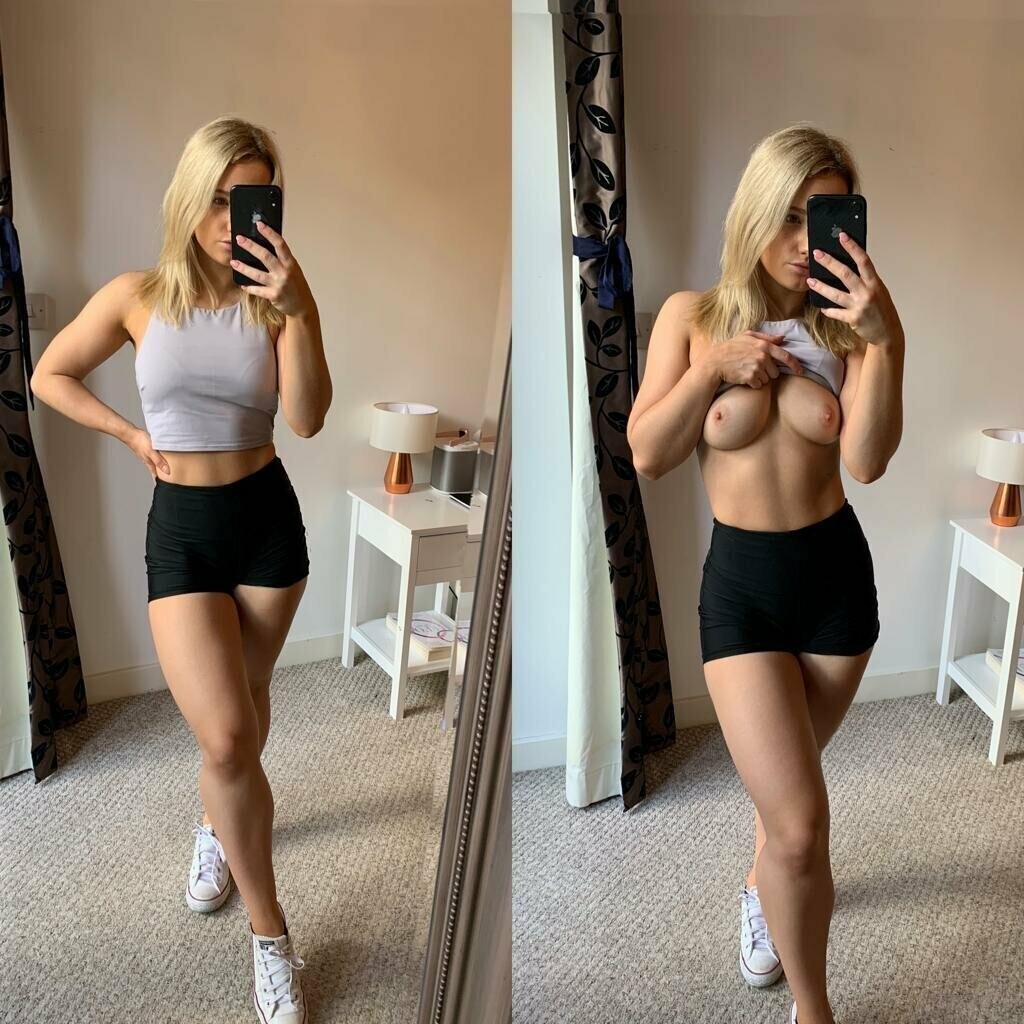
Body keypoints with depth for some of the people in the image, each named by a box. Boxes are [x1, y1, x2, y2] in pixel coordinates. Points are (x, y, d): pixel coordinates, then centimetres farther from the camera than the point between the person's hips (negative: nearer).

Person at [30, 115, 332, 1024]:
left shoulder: (278, 299, -6)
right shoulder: (139, 296, -6)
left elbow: (307, 418, -18)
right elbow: (50, 377, 8)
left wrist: (297, 309, -27)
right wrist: (132, 435, 1)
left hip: (268, 516, 1)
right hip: (181, 526, -1)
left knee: (247, 704, 17)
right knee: (225, 736, -11)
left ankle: (221, 824, 49)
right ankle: (270, 933, 5)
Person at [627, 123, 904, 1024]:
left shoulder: (847, 323, -5)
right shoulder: (694, 315, -6)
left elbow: (867, 460, -17)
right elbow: (646, 455, -6)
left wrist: (883, 338, -28)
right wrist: (713, 368, -17)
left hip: (837, 569, 2)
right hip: (742, 578, -2)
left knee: (786, 777, 22)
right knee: (802, 824, -9)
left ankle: (763, 890, 54)